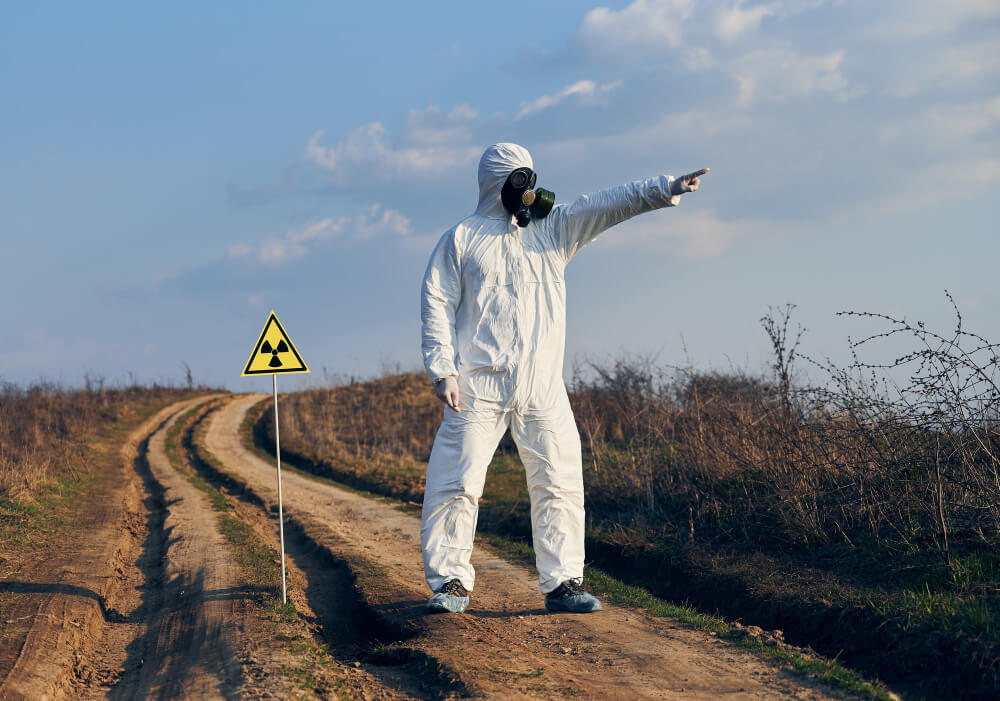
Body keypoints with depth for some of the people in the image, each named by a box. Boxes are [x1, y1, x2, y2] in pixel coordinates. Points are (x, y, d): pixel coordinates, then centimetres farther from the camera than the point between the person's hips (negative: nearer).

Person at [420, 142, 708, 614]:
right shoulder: (461, 239, 7)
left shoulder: (553, 229, 15)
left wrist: (665, 189, -11)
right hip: (479, 386, -3)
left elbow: (608, 205, 2)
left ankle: (562, 582, 9)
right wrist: (443, 371, -9)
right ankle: (451, 582, 4)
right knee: (456, 483, -6)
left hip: (543, 388, 3)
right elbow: (437, 306, 2)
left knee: (560, 482, 0)